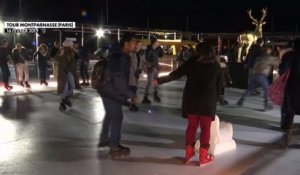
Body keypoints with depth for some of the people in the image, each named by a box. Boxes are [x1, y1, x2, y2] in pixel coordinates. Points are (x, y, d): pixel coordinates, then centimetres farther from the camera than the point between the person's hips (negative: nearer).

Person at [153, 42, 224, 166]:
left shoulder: (191, 63, -1)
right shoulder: (215, 65, 2)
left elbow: (175, 74, 0)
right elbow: (220, 84, 4)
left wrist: (159, 81, 7)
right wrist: (216, 98, 14)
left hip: (191, 99, 1)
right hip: (208, 100, -1)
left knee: (192, 125, 13)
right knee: (205, 128, 6)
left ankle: (189, 152, 20)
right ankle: (203, 157, 10)